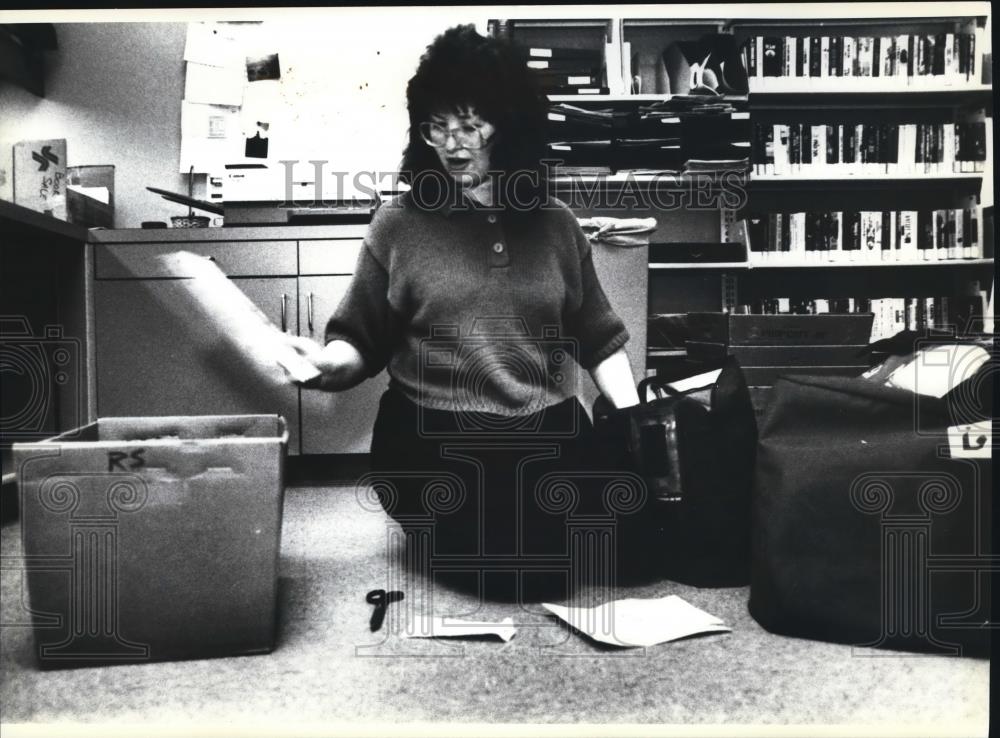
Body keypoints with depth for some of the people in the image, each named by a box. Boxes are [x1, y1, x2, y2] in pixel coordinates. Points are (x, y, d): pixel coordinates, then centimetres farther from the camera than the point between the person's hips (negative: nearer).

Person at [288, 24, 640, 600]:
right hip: (434, 438, -2)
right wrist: (329, 361, -22)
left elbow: (598, 337, 13)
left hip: (547, 433, 3)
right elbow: (363, 339, 0)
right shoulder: (400, 223, -1)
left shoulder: (555, 223, 7)